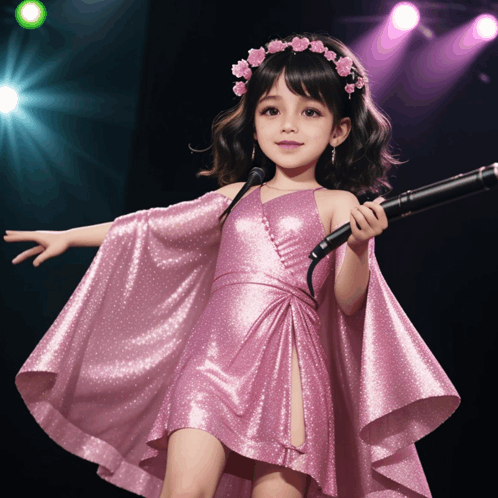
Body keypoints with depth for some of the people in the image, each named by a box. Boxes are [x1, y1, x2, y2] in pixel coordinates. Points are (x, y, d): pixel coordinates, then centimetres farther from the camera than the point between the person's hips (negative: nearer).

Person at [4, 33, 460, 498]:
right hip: (215, 359, 3)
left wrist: (359, 244, -24)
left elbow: (348, 300, -4)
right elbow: (153, 226, 26)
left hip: (287, 365, -2)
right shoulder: (236, 197, 17)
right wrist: (69, 236, 31)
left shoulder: (336, 204, 6)